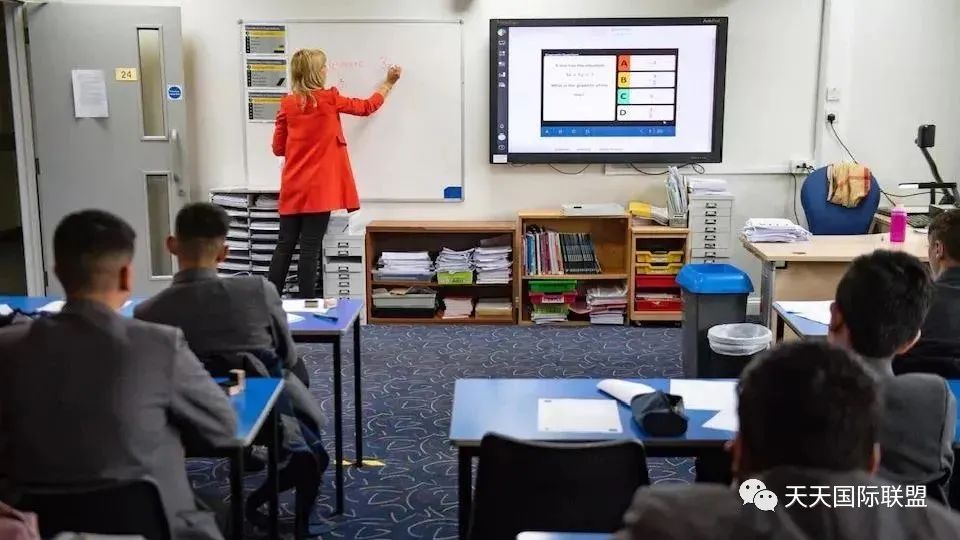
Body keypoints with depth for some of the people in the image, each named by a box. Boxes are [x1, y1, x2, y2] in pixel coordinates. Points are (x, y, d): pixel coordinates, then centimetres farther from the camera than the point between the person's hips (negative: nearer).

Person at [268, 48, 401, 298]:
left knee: (284, 247, 7)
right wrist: (389, 83, 26)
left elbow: (278, 148, 9)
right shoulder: (330, 100, -4)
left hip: (292, 189, 4)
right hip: (318, 189, -4)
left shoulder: (287, 104, 5)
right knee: (310, 249, -3)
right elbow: (367, 107, 12)